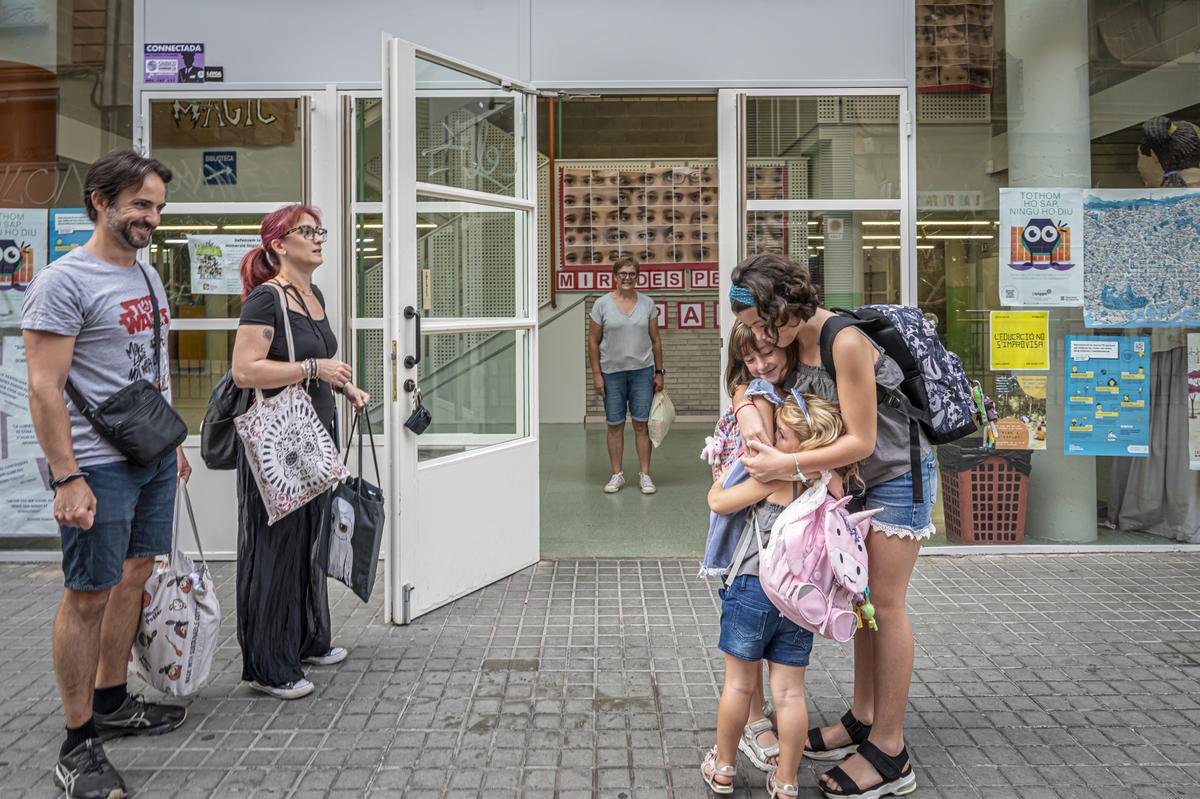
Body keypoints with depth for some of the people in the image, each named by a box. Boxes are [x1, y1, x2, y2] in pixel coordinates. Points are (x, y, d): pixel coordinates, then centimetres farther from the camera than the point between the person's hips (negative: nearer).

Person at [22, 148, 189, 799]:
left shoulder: (147, 275, 14)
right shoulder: (64, 281, -12)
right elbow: (44, 389, -17)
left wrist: (173, 440, 21)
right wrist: (67, 478, -21)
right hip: (98, 466, -8)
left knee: (133, 577, 15)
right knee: (89, 596, -1)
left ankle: (111, 702, 30)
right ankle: (78, 744, 10)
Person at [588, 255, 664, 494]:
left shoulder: (647, 304, 5)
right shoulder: (602, 304, 0)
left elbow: (655, 340, 9)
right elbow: (593, 342, 1)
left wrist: (659, 372, 5)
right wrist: (596, 374, -5)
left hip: (642, 371, 1)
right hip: (612, 372, -1)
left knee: (642, 424, 1)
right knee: (615, 425, 4)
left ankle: (645, 475, 9)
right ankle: (617, 474, 15)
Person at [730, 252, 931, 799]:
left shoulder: (846, 342, -29)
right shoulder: (796, 338, -4)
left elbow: (861, 440, -28)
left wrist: (790, 466, -34)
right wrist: (749, 408, -15)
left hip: (898, 475, -8)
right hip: (860, 477, 8)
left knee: (883, 604, -4)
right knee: (862, 599, 14)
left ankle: (890, 754, 7)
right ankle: (863, 719, 28)